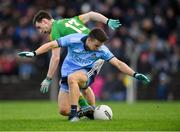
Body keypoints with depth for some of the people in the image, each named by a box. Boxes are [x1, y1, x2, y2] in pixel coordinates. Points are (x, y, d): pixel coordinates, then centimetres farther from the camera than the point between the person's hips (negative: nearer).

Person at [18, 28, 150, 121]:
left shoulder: (102, 50, -12)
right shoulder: (74, 39, -17)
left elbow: (118, 63, -10)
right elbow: (52, 44, -13)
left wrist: (135, 74, -21)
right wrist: (34, 53, -21)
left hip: (86, 74, -2)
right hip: (68, 72, 2)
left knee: (72, 78, -40)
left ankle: (74, 113, -34)